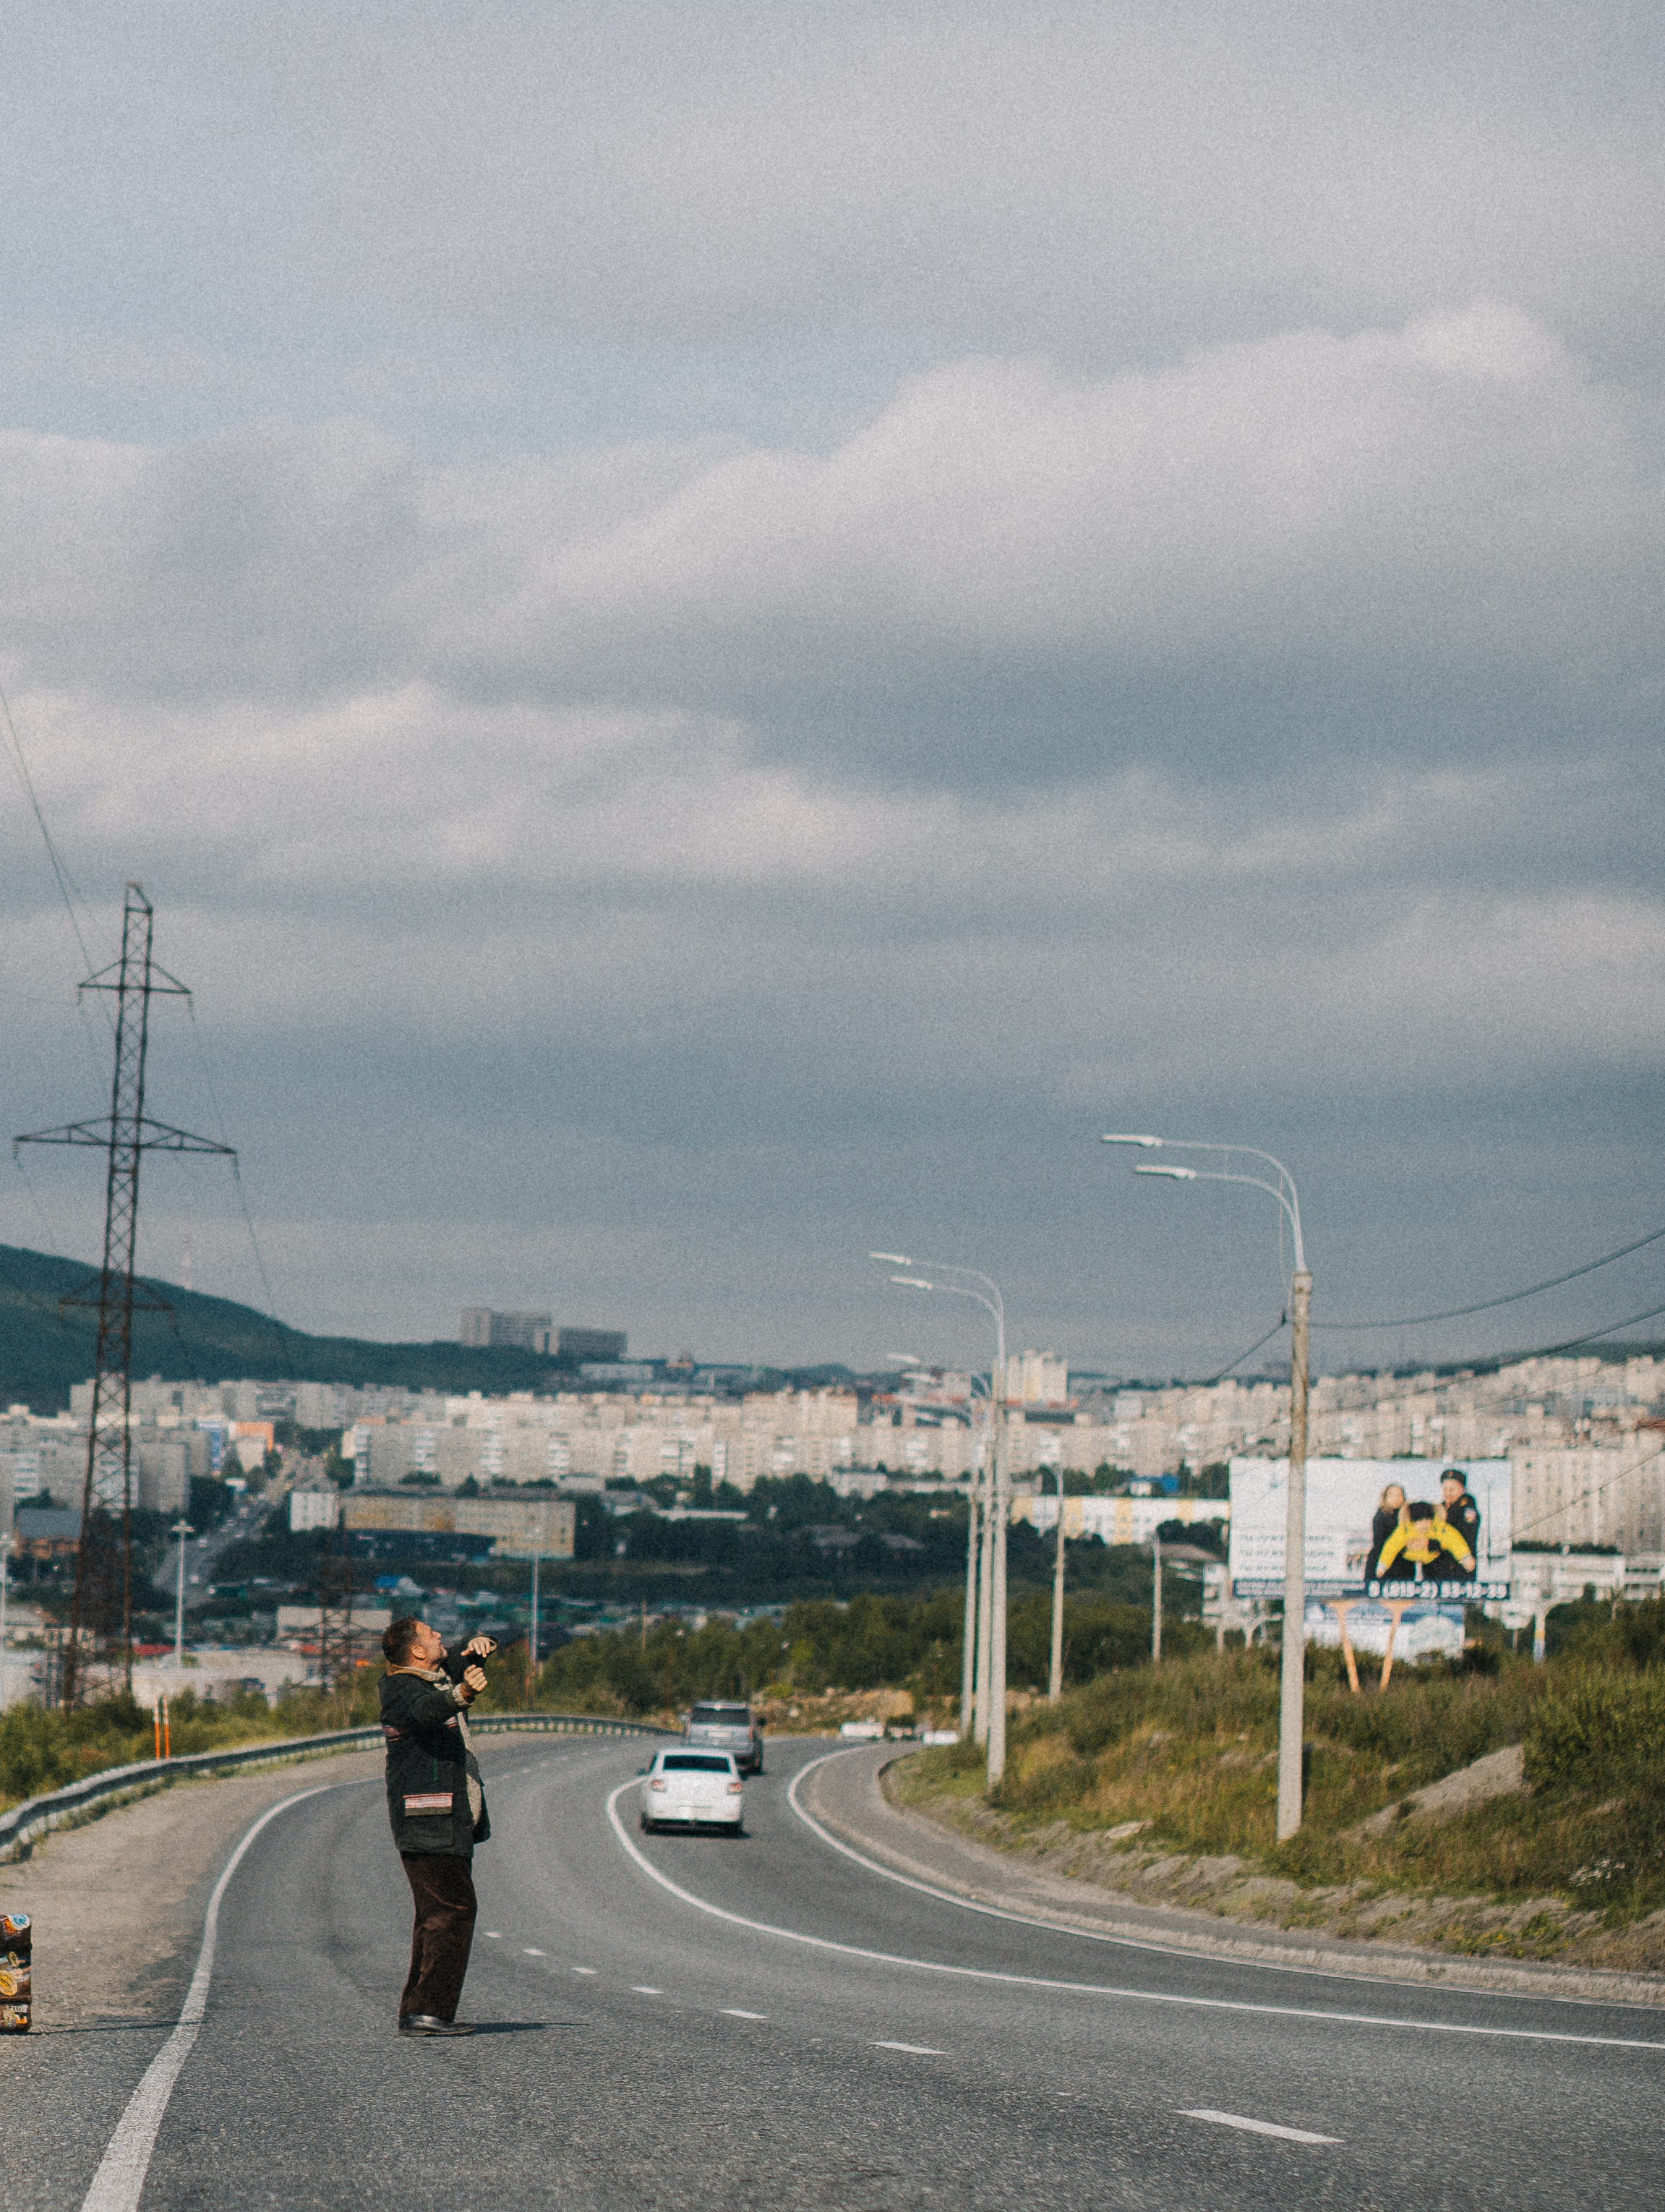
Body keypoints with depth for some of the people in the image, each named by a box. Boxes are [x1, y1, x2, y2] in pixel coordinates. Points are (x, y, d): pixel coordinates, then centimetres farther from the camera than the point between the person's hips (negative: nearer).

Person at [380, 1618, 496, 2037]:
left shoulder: (440, 1677, 15)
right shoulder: (402, 1689, -13)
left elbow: (459, 1665, 35)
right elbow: (426, 1710, -36)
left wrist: (476, 1648, 10)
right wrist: (461, 1695, -56)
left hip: (453, 1822, 10)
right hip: (429, 1824, -10)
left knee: (437, 1915, 12)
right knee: (454, 1910, -14)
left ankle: (416, 2013, 16)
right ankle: (428, 2012, -17)